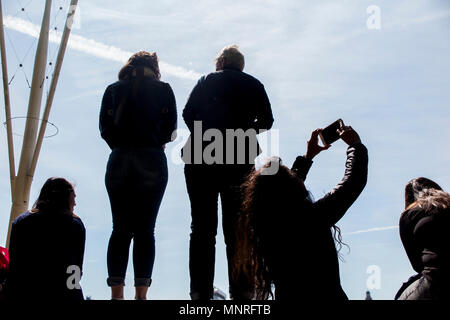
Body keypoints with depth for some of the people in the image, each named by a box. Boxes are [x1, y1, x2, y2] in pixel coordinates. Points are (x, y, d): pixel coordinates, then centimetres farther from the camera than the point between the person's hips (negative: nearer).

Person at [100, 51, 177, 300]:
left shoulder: (113, 89, 12)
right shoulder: (163, 89, 8)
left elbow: (105, 127, 5)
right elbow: (170, 128, 4)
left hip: (119, 161, 2)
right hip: (152, 162, -1)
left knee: (120, 229, 5)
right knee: (145, 230, 0)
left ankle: (117, 293, -1)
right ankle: (141, 293, -5)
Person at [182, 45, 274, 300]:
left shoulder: (206, 82, 13)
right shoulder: (253, 85, 13)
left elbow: (188, 113, 4)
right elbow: (267, 121, 9)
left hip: (200, 158, 1)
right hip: (238, 161, 0)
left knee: (202, 227, 5)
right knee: (237, 227, 6)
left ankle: (201, 291, 4)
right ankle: (240, 290, 5)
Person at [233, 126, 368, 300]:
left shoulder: (263, 226, -11)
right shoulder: (315, 218, -26)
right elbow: (355, 180, -14)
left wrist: (308, 157, 19)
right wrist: (355, 145, 2)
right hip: (328, 296, -5)